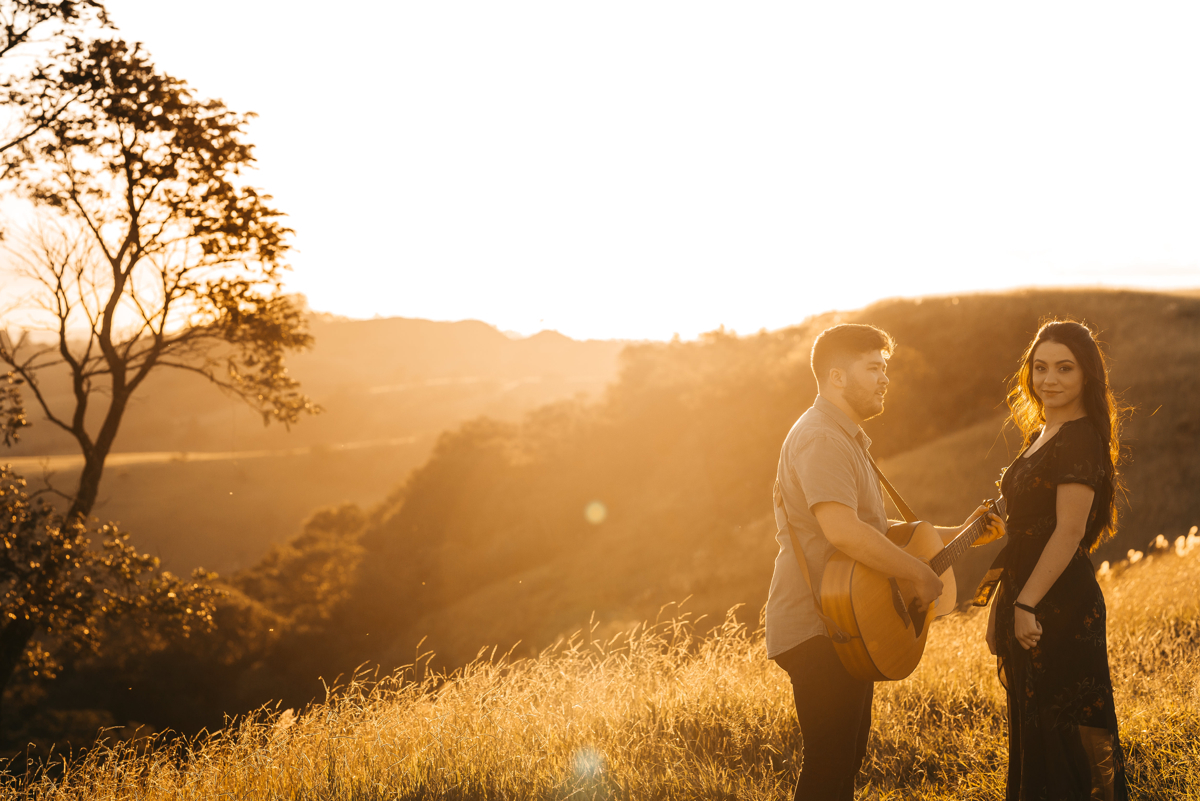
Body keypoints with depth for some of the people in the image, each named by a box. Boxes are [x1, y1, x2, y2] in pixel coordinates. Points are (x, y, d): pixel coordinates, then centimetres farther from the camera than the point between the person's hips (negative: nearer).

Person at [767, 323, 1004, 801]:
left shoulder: (848, 439, 20)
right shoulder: (821, 439, -16)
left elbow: (875, 531, 25)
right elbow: (842, 530, -30)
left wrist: (959, 535, 19)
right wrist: (920, 573, -22)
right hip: (817, 631, -11)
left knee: (846, 756, 14)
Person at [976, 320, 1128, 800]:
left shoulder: (1081, 438, -15)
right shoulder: (1041, 436, 14)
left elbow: (1069, 531, -20)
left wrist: (1027, 604, -22)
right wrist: (1003, 604, 17)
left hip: (1060, 607, -10)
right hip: (1027, 603, 10)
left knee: (1062, 732, -4)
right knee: (1032, 724, 16)